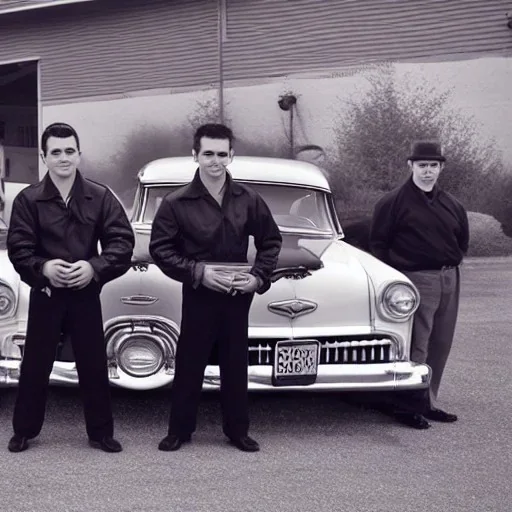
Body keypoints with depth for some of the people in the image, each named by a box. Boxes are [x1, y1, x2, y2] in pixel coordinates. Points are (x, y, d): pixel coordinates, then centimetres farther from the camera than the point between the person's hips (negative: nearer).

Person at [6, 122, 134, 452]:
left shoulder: (100, 197, -4)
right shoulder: (28, 199, -5)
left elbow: (123, 242, -7)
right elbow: (18, 249, -8)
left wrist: (94, 267, -22)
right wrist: (43, 267, -26)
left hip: (86, 294, 1)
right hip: (45, 295, 0)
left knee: (94, 365, 7)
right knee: (35, 364, 8)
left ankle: (101, 433, 21)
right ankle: (24, 431, 23)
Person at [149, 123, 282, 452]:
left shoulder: (248, 199, -1)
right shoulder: (177, 203, -8)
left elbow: (271, 241, 8)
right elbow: (160, 249, -6)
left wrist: (259, 277, -6)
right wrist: (197, 272, -16)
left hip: (238, 296, 2)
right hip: (199, 296, -2)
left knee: (236, 365, 11)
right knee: (190, 364, 7)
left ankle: (238, 430, 24)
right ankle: (180, 430, 21)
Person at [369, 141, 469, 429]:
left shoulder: (452, 205, 14)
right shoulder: (394, 202, -4)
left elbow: (463, 241, 25)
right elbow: (378, 242, -2)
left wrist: (451, 264, 13)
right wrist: (397, 274, -3)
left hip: (449, 280, 6)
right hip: (416, 280, -6)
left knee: (440, 346, 9)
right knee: (416, 348, -9)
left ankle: (428, 403, 20)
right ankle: (408, 406, -1)